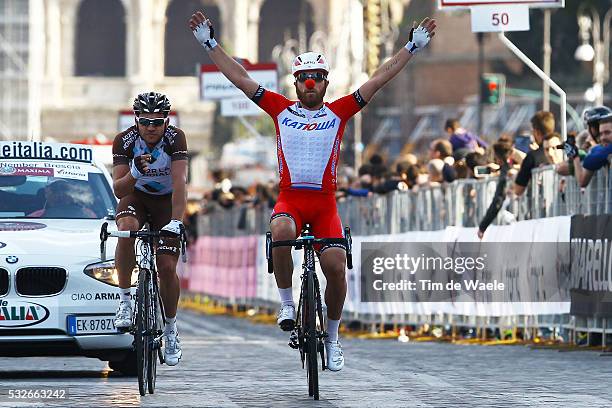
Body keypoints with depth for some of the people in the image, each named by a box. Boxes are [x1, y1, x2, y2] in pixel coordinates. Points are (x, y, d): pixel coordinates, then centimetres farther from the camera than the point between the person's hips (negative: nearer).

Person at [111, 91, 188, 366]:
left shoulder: (175, 138, -26)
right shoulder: (124, 141, -23)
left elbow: (179, 183, -36)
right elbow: (118, 190, -28)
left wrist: (176, 222, -48)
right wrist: (135, 172, -49)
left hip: (167, 201, 0)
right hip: (136, 197, 0)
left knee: (167, 268, -9)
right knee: (127, 230, -35)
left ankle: (170, 329, 14)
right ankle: (125, 300, -22)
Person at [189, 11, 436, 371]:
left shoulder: (338, 112, 7)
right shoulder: (282, 111, 9)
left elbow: (378, 81, 6)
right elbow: (240, 78, 8)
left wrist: (413, 47, 3)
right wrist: (209, 43, 5)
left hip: (325, 203, 1)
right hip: (289, 199, 0)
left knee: (336, 266, -12)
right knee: (281, 232, -34)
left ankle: (332, 338, 9)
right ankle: (287, 303, -14)